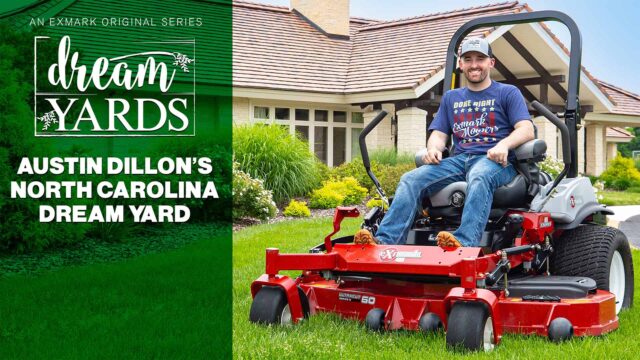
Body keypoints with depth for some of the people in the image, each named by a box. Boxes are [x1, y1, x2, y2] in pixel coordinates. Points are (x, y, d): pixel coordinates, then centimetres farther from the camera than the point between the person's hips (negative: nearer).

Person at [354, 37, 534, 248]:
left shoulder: (508, 93, 12)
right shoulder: (451, 98, 25)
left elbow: (527, 130, -1)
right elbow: (438, 135, 20)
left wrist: (504, 144, -23)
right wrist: (433, 149, -6)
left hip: (495, 160, -4)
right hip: (459, 159, 4)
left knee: (479, 178, -41)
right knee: (411, 179, -21)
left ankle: (465, 243, -60)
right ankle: (386, 241, -35)